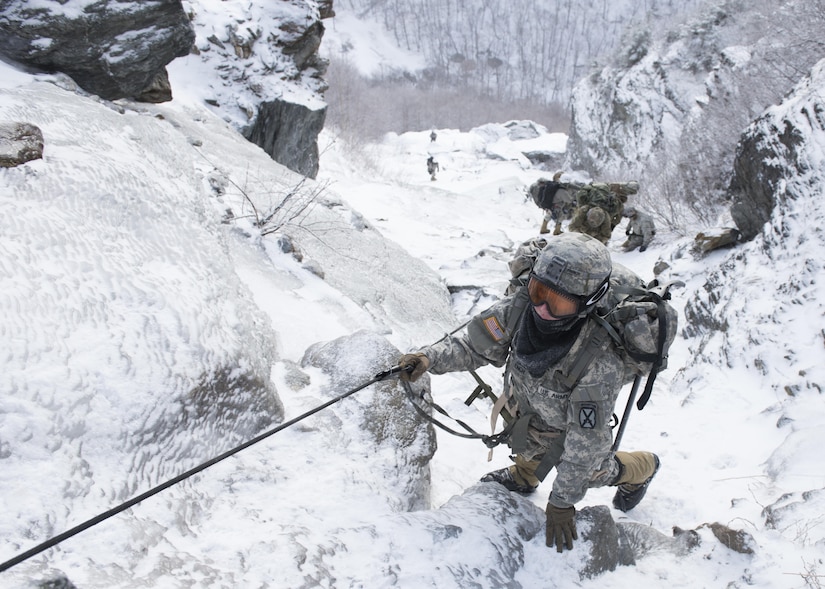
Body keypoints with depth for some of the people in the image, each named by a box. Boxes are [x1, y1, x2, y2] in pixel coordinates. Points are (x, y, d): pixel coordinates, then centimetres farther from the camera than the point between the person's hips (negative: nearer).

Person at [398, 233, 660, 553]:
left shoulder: (600, 363, -45)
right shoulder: (522, 306, -33)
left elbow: (586, 442, -35)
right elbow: (476, 343, -19)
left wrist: (562, 501, -26)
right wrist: (430, 358, -37)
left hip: (563, 427, -4)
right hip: (522, 405, 4)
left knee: (588, 470, 25)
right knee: (527, 450, 33)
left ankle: (640, 470, 57)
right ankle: (522, 478, 68)